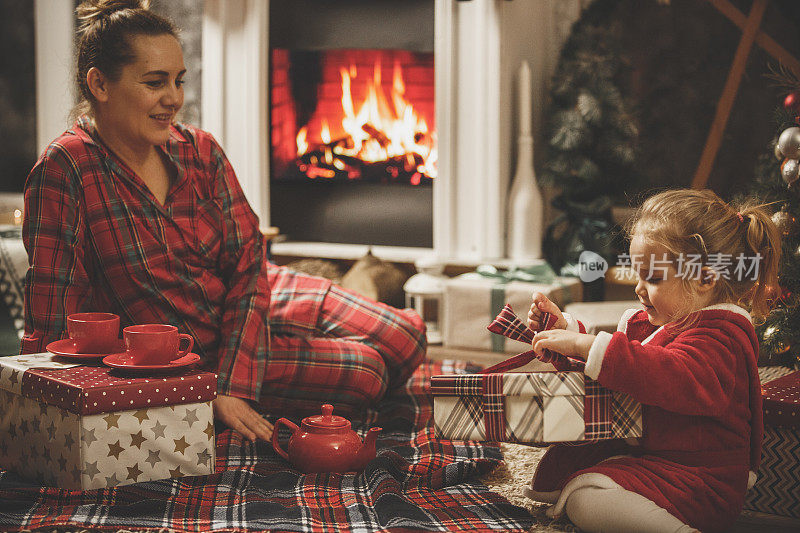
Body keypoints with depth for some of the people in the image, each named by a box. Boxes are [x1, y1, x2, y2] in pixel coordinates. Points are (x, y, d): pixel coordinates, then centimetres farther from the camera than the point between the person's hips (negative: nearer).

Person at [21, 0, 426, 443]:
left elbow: (248, 263, -9)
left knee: (404, 340, 2)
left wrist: (233, 388, -20)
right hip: (190, 354, -6)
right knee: (366, 374, -15)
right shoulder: (64, 171, -23)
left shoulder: (200, 152, -7)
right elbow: (51, 325, -23)